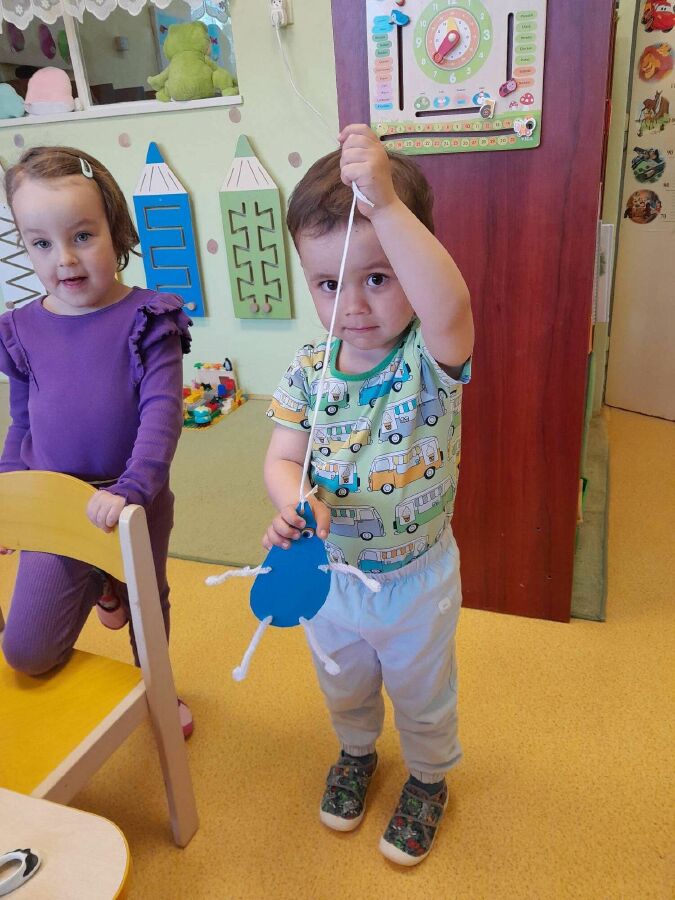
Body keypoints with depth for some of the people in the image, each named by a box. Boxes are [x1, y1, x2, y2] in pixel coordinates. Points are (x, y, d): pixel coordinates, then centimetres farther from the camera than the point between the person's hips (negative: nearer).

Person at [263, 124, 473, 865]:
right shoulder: (308, 370, -13)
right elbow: (282, 456, -13)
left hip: (416, 577, -3)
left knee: (421, 694, 24)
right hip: (329, 570, 4)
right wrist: (294, 499, -35)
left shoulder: (429, 357, -24)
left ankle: (428, 778, 55)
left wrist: (385, 201, -51)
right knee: (344, 686, 30)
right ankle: (356, 753, 63)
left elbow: (450, 305, -47)